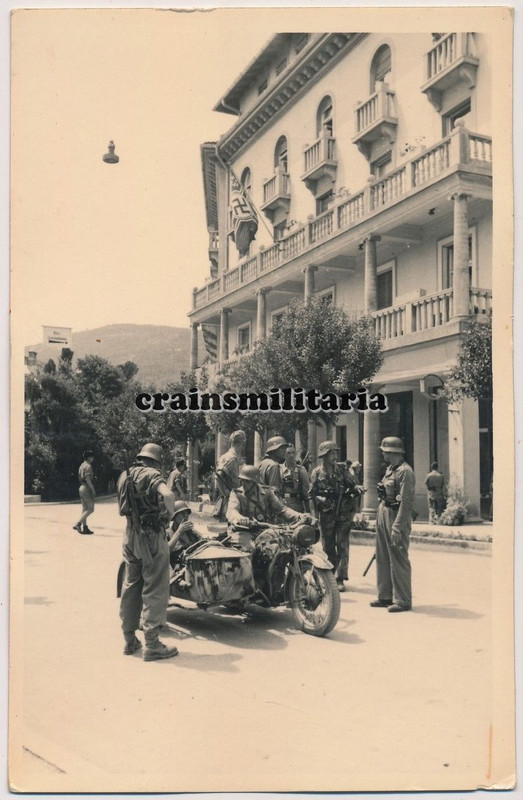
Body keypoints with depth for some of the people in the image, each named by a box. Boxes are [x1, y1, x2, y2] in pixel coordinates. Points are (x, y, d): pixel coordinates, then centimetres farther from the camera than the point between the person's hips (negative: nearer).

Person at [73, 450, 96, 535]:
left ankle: (85, 527, 10)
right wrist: (93, 489, -18)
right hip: (87, 489, -10)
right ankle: (78, 524, -14)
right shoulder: (88, 466, -14)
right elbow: (88, 479, -21)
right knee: (90, 509, -6)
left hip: (82, 487, 10)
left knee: (84, 509, 10)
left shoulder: (82, 465, 14)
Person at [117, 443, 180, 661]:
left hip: (130, 535, 8)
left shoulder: (124, 477, 12)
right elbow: (168, 495, -29)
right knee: (154, 589, -2)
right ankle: (152, 644, -1)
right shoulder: (151, 474, -11)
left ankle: (129, 640, 23)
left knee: (131, 586, 16)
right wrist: (172, 513, -13)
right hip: (151, 535, -8)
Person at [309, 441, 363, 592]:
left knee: (342, 546, -2)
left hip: (344, 513, 0)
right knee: (328, 546, 7)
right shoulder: (317, 472, 1)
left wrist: (357, 488, -17)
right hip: (326, 514, 0)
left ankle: (340, 579, 2)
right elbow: (312, 494, -1)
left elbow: (351, 484, 5)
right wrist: (320, 499, -20)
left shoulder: (342, 470, 5)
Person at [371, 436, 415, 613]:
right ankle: (385, 596, 23)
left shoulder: (405, 471, -16)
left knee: (398, 560, -3)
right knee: (383, 558, 14)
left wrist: (397, 527, -24)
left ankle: (403, 600, 5)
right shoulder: (389, 469, 14)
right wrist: (380, 517, 15)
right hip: (383, 513, 10)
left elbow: (407, 502, -21)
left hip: (397, 516, -10)